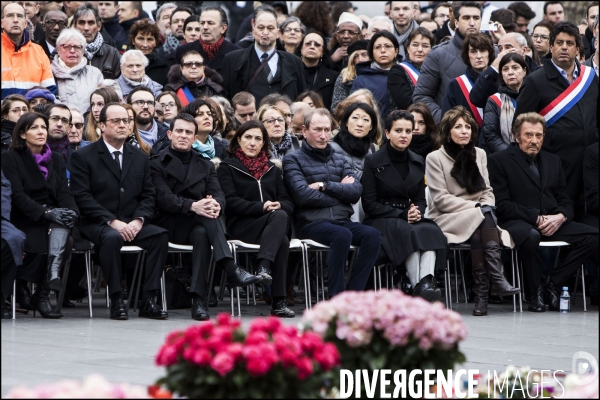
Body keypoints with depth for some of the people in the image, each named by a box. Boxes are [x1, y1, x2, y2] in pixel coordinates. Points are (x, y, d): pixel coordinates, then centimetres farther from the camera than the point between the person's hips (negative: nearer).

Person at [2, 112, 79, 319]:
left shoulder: (56, 159, 17)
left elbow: (64, 192, 6)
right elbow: (17, 195, -12)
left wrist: (71, 212, -17)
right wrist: (46, 212, -24)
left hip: (52, 217, 4)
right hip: (23, 220, -4)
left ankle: (53, 271, -38)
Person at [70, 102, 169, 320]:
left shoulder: (140, 157, 16)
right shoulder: (83, 157, 1)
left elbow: (148, 195, 13)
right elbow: (82, 197, -8)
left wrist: (138, 220, -8)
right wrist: (112, 222, -19)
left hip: (132, 223, 4)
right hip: (97, 224, -4)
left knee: (160, 235, -24)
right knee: (111, 237, -38)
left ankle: (147, 300, -22)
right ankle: (116, 300, -27)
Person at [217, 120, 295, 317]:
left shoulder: (272, 169, 25)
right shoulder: (227, 167, 10)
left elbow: (288, 202, 16)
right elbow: (230, 201, -4)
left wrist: (279, 205, -9)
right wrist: (261, 207, -16)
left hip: (270, 225, 4)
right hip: (241, 226, -4)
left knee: (281, 216, -33)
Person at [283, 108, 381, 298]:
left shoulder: (339, 160, 23)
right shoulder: (294, 160, 7)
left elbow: (356, 191, 7)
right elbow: (303, 195, -10)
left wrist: (325, 186, -5)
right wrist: (340, 190, 1)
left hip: (342, 220, 5)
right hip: (312, 223, -5)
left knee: (372, 235, -25)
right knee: (342, 235, -36)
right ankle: (336, 296, -29)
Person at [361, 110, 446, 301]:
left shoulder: (417, 162, 16)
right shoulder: (373, 162, 0)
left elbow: (421, 199, 17)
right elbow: (369, 204, -5)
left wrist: (417, 212, -9)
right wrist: (402, 214, -15)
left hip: (409, 219, 4)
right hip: (381, 221, -4)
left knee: (432, 231, -31)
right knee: (410, 233, -37)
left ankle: (427, 281, -50)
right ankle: (418, 286, -44)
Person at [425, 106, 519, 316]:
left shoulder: (479, 155, 18)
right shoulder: (435, 158, 2)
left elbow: (487, 191, 15)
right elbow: (441, 199, -7)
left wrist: (487, 206, -10)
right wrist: (476, 206, -15)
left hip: (479, 220, 4)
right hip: (448, 220, -4)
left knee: (478, 235, -34)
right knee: (484, 215, -34)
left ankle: (481, 291, -43)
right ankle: (496, 277, -45)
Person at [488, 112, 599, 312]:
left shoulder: (553, 161, 20)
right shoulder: (500, 160, 1)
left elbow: (565, 201, 18)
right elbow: (502, 205, -8)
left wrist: (560, 217, -7)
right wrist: (536, 218, -17)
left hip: (552, 223, 6)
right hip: (517, 223, -6)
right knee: (531, 236, -41)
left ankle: (553, 284, -11)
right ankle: (536, 292, -20)